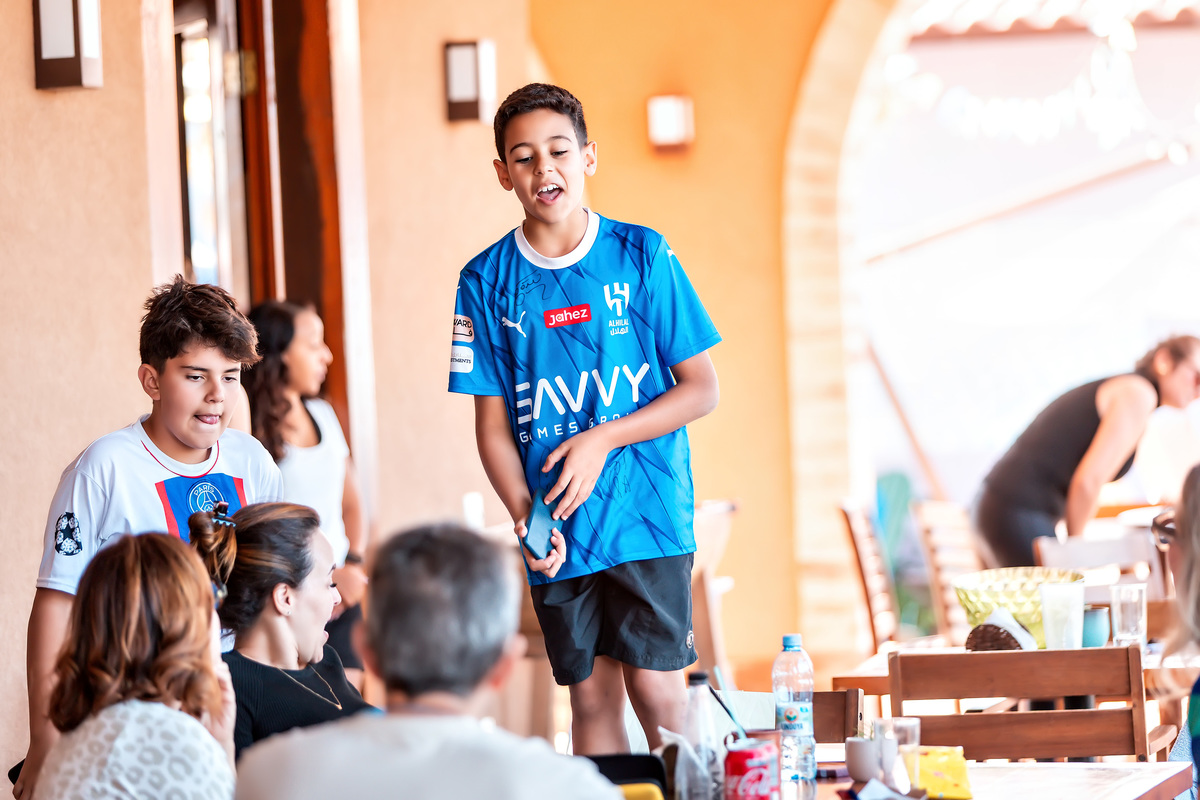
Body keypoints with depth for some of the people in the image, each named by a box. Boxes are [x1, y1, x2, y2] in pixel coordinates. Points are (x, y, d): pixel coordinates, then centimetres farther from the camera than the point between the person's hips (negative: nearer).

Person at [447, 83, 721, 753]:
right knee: (593, 698, 7)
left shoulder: (642, 256, -1)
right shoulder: (487, 283, 3)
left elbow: (701, 389, -1)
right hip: (557, 529, 2)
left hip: (649, 515, -2)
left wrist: (603, 439, -12)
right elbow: (493, 424, 4)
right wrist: (524, 516, -12)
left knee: (655, 691, -7)